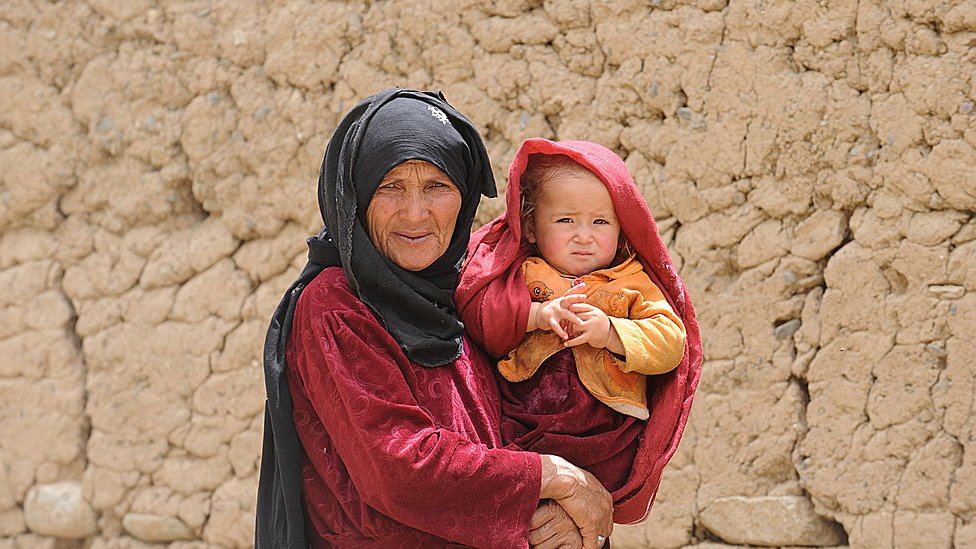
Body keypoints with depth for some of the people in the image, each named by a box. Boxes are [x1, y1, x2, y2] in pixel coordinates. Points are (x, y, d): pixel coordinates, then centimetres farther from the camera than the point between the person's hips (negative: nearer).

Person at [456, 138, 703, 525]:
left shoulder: (633, 284, 11)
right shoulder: (521, 274, 11)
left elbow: (671, 342, 0)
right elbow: (477, 316, -4)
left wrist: (611, 333, -14)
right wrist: (536, 315, -16)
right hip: (523, 440, 1)